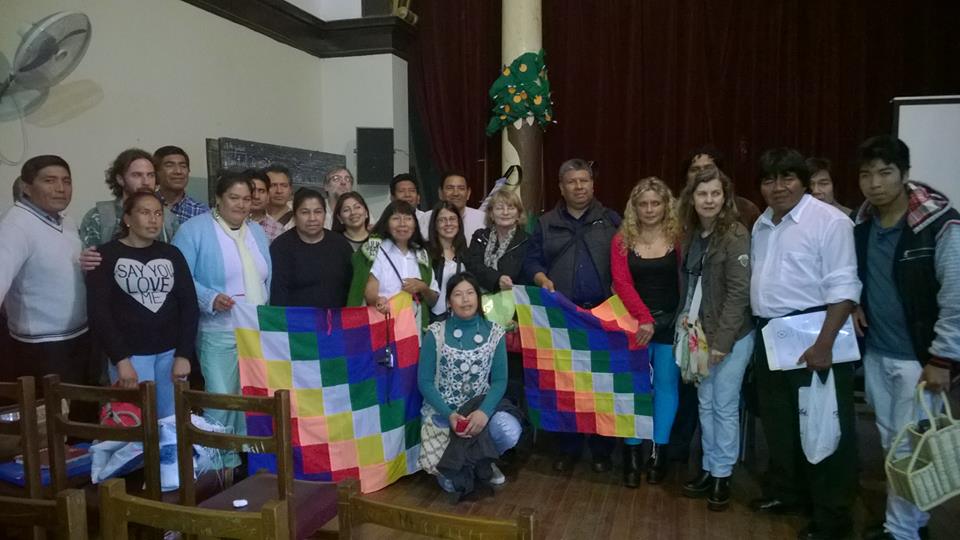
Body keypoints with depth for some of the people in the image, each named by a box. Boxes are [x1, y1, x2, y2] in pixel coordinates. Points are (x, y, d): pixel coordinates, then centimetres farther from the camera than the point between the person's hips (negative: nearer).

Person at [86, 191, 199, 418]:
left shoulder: (172, 254, 8)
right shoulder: (106, 255, -1)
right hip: (130, 354, -3)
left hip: (171, 352, 3)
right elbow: (99, 312, -7)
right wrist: (120, 360, -14)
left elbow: (189, 304, 4)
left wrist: (184, 355, -4)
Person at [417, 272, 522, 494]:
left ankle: (482, 461, 6)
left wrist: (484, 412, -26)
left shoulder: (494, 332, -3)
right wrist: (450, 415, -23)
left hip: (481, 406, 2)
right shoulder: (435, 333, -8)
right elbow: (425, 382, -8)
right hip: (443, 411, -2)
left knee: (510, 432, -31)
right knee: (453, 483, -19)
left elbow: (499, 380, -7)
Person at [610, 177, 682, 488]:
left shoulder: (677, 238, 0)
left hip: (671, 322, 0)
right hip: (635, 323, 0)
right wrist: (644, 318, -18)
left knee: (666, 384, 7)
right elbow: (621, 283, -8)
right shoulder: (622, 240, 1)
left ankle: (658, 452, 19)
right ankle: (632, 454, 14)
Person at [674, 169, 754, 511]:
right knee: (706, 404, 13)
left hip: (731, 335, -6)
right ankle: (709, 469, 26)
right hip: (700, 334, 6)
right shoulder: (690, 234, 6)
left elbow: (739, 291, -16)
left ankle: (722, 476, 18)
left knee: (725, 406, 4)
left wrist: (722, 340, -18)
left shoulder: (735, 235, -13)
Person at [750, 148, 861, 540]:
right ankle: (786, 492, 38)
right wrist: (760, 332, 13)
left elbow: (842, 287, -18)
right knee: (778, 423, 19)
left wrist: (824, 344, -24)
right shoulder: (762, 224, 12)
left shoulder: (829, 221, -13)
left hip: (812, 336, -8)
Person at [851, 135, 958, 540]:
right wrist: (853, 305, 3)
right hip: (874, 352, 6)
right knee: (891, 444, 17)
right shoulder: (861, 222, 1)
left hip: (918, 356, -6)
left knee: (910, 449, 2)